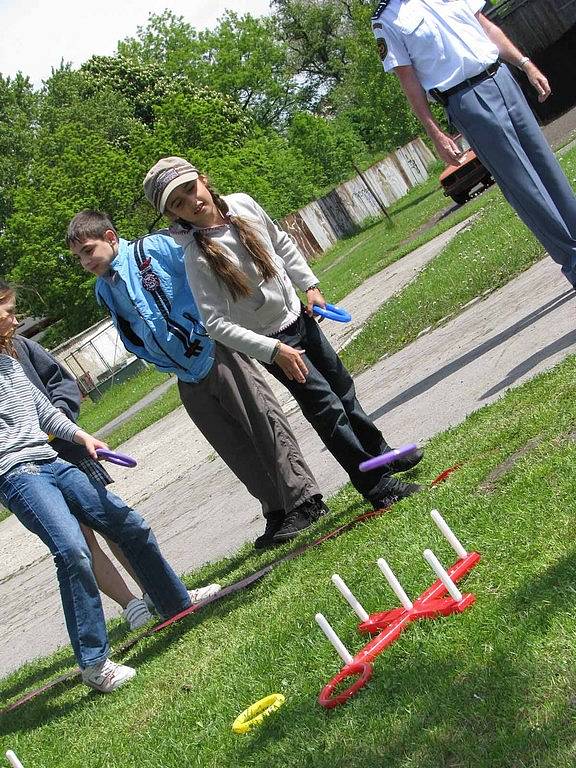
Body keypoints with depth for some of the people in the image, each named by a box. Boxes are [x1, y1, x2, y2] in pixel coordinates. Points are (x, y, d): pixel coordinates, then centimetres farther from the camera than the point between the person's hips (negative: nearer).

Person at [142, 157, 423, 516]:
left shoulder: (242, 204, -9)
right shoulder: (196, 256, -26)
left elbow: (283, 244, 10)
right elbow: (217, 324, -26)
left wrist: (310, 285, 3)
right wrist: (274, 351, -28)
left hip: (299, 316, 6)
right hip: (271, 339, -6)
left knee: (343, 390, 19)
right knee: (327, 407, -4)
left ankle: (380, 455, 40)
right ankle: (378, 486, 8)